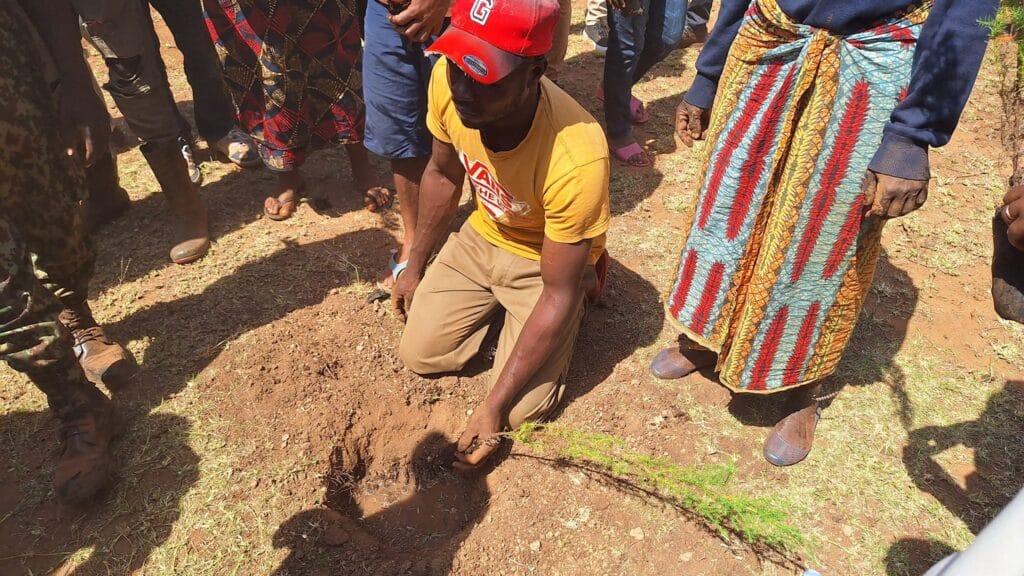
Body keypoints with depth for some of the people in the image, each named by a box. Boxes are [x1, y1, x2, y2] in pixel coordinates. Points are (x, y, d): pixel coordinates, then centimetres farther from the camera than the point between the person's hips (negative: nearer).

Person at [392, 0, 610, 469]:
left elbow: (557, 293, -28)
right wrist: (415, 266, 9)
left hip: (547, 259, -4)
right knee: (419, 353, -1)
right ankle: (499, 307, 23)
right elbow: (443, 174, -1)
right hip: (482, 237, 5)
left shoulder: (576, 158, -39)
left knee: (522, 410, -9)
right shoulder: (449, 82, -23)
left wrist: (494, 406, -25)